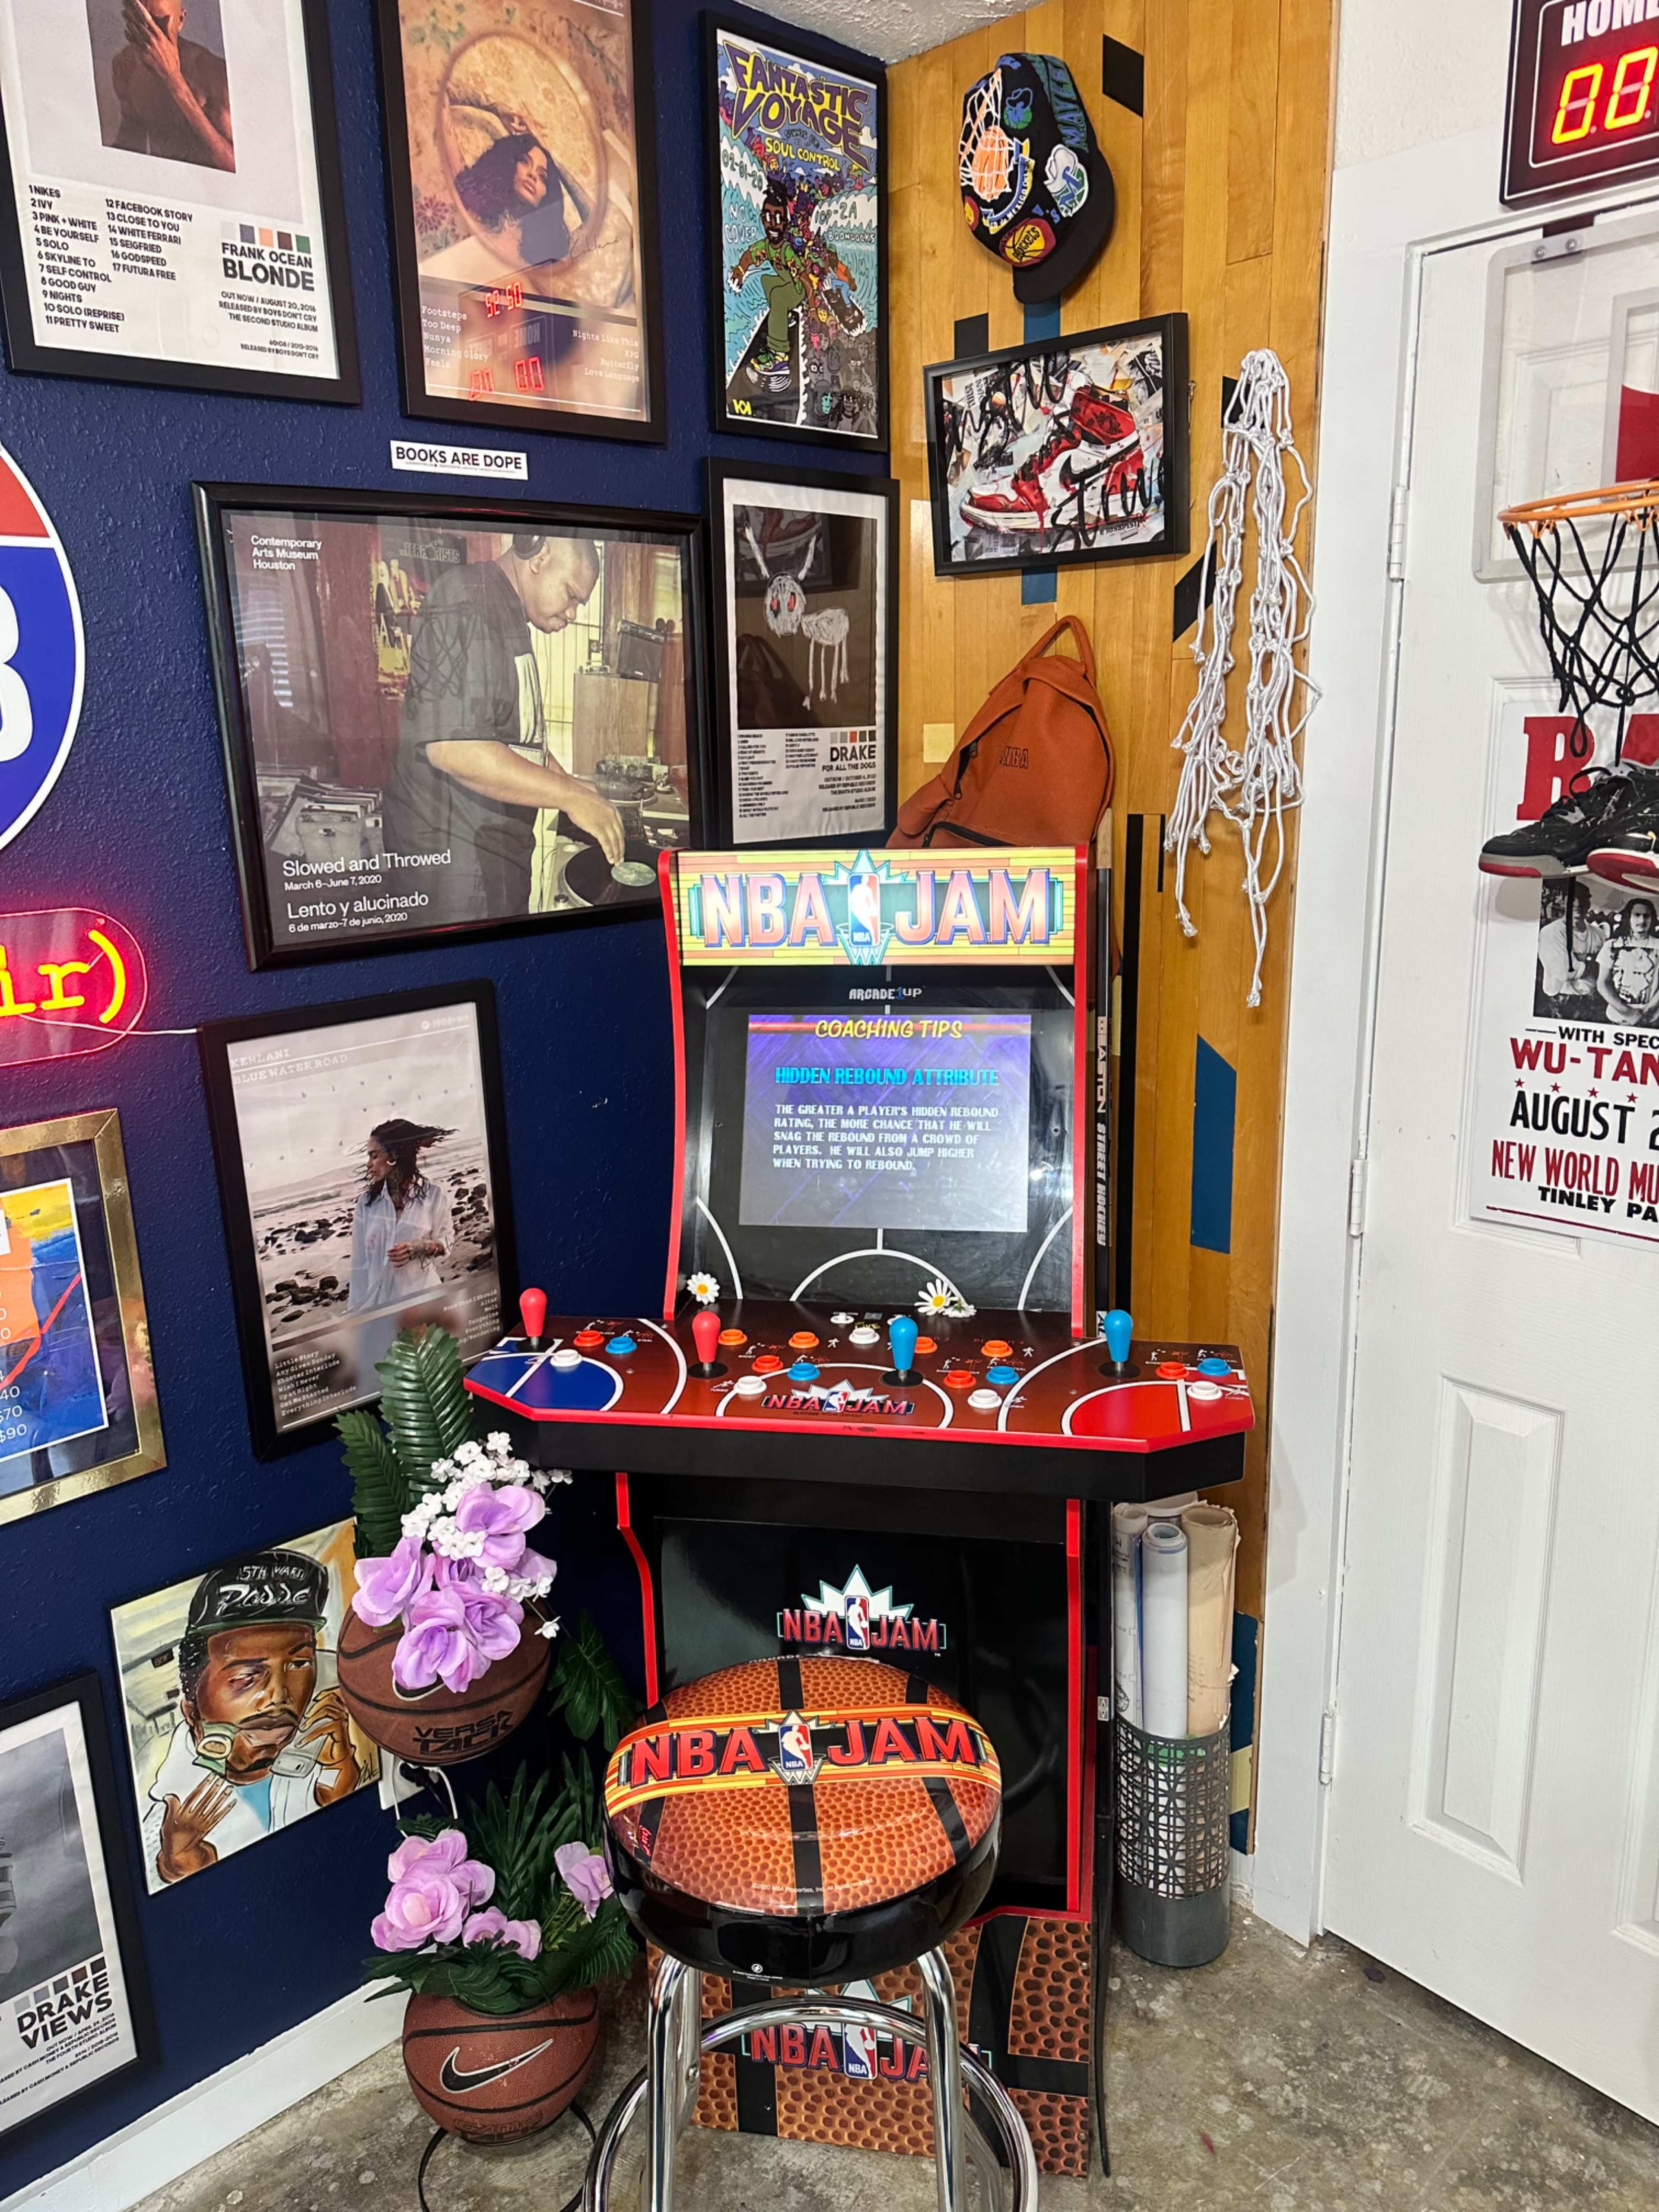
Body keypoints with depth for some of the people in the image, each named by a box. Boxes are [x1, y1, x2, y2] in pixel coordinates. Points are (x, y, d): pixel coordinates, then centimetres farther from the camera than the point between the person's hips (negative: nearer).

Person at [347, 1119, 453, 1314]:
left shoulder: (434, 1194, -3)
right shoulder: (366, 1201, 3)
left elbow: (445, 1242, 6)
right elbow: (360, 1264, 2)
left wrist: (420, 1247, -15)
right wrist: (357, 1311, -3)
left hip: (420, 1294, -2)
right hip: (377, 1298, 2)